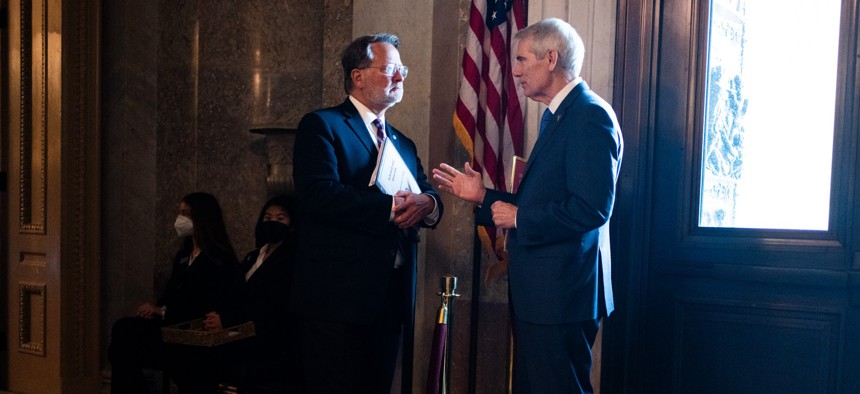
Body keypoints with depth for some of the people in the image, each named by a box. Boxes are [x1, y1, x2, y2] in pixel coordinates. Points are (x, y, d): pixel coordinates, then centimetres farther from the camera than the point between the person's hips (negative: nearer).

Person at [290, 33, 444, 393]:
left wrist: (427, 204, -14)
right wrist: (391, 207, -19)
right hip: (338, 296, -7)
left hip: (392, 296, 7)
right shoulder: (322, 125, -3)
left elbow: (428, 194, 10)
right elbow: (321, 193, -19)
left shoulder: (403, 143, 21)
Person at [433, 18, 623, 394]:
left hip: (560, 293, -10)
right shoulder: (559, 116, 16)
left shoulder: (590, 116, -15)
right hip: (540, 292, 10)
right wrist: (482, 196, 12)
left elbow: (591, 207, -24)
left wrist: (518, 217, -14)